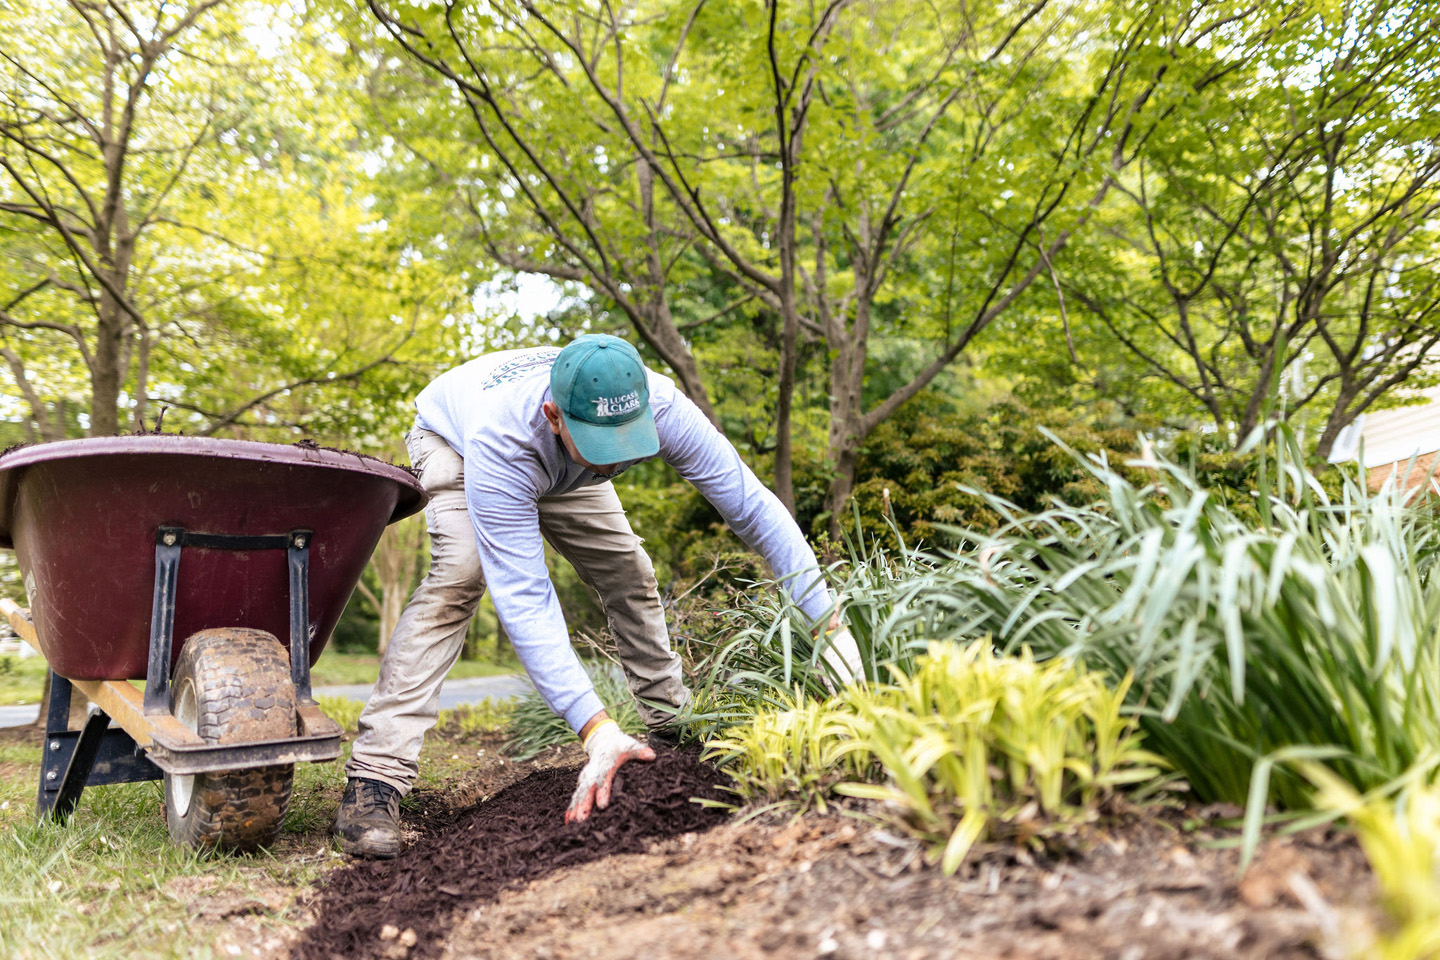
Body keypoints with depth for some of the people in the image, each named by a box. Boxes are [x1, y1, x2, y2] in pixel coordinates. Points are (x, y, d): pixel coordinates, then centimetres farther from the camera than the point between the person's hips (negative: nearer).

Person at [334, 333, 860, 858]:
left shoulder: (656, 404, -38)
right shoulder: (498, 444, -47)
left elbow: (753, 505, -34)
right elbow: (522, 596, -48)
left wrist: (829, 628, -38)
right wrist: (595, 728, -55)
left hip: (558, 466, 4)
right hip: (453, 439, -4)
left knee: (629, 575, -4)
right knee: (460, 574, -30)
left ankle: (673, 720, 15)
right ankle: (376, 771, -27)